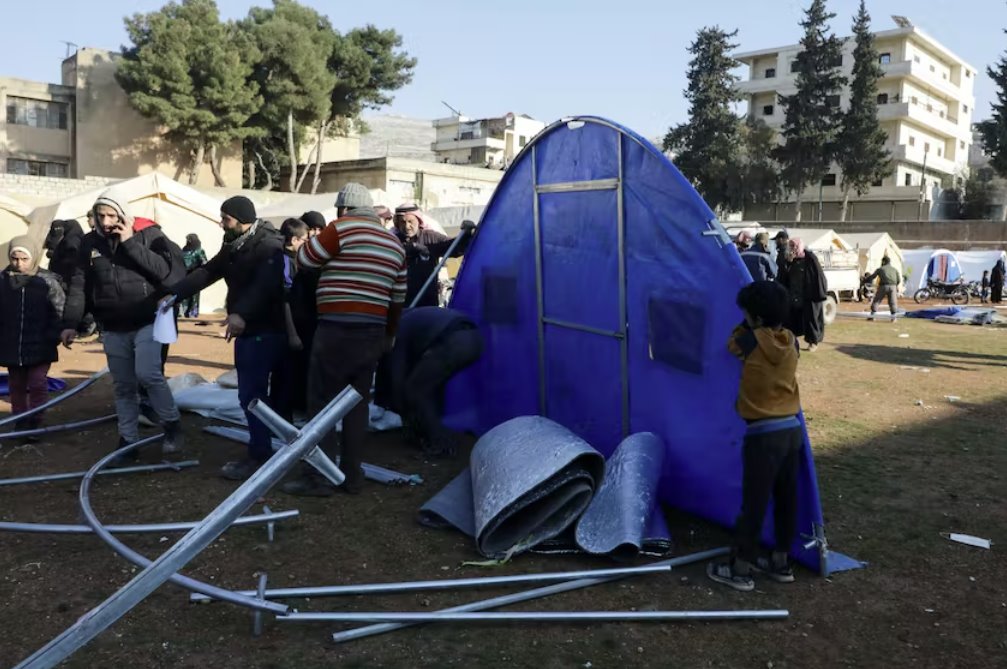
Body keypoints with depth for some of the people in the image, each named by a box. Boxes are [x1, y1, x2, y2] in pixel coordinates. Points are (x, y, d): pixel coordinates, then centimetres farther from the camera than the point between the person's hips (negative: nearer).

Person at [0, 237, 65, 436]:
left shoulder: (47, 281, -8)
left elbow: (60, 312, -4)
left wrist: (53, 337, -9)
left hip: (39, 346, -3)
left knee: (37, 384, 1)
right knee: (16, 386, 14)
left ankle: (35, 422, 12)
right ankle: (21, 422, 26)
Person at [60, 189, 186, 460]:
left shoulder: (149, 234, -7)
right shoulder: (90, 242, 4)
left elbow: (166, 270, -19)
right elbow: (78, 285, 7)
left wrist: (131, 244, -21)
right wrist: (70, 322, 2)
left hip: (147, 322, -4)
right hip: (113, 328, 4)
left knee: (147, 374, -20)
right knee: (123, 386, 10)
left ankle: (172, 425, 1)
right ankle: (128, 440, 20)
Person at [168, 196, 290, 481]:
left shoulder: (269, 246, -17)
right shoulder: (234, 246, 14)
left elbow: (264, 285, -32)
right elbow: (207, 272, 13)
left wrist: (241, 314, -44)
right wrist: (174, 293, 3)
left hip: (265, 330, -9)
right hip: (250, 328, 10)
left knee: (251, 393, -8)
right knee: (276, 392, 17)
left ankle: (259, 456, 0)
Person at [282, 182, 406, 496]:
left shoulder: (342, 228, -7)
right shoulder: (394, 242, 15)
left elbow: (304, 260, 1)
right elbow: (398, 297, 17)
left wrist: (310, 243, 23)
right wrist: (389, 335, 28)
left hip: (339, 328, -7)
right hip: (374, 332, 7)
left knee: (322, 400, 1)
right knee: (358, 401, 12)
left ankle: (318, 477, 3)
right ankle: (351, 476, 17)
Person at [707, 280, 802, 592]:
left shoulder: (752, 341, -14)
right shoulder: (791, 341, 2)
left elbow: (732, 342, 8)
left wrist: (748, 325, 13)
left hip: (764, 434, -7)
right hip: (792, 429, 7)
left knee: (753, 503, 0)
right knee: (786, 498, 14)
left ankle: (740, 570, 9)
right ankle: (781, 563, 26)